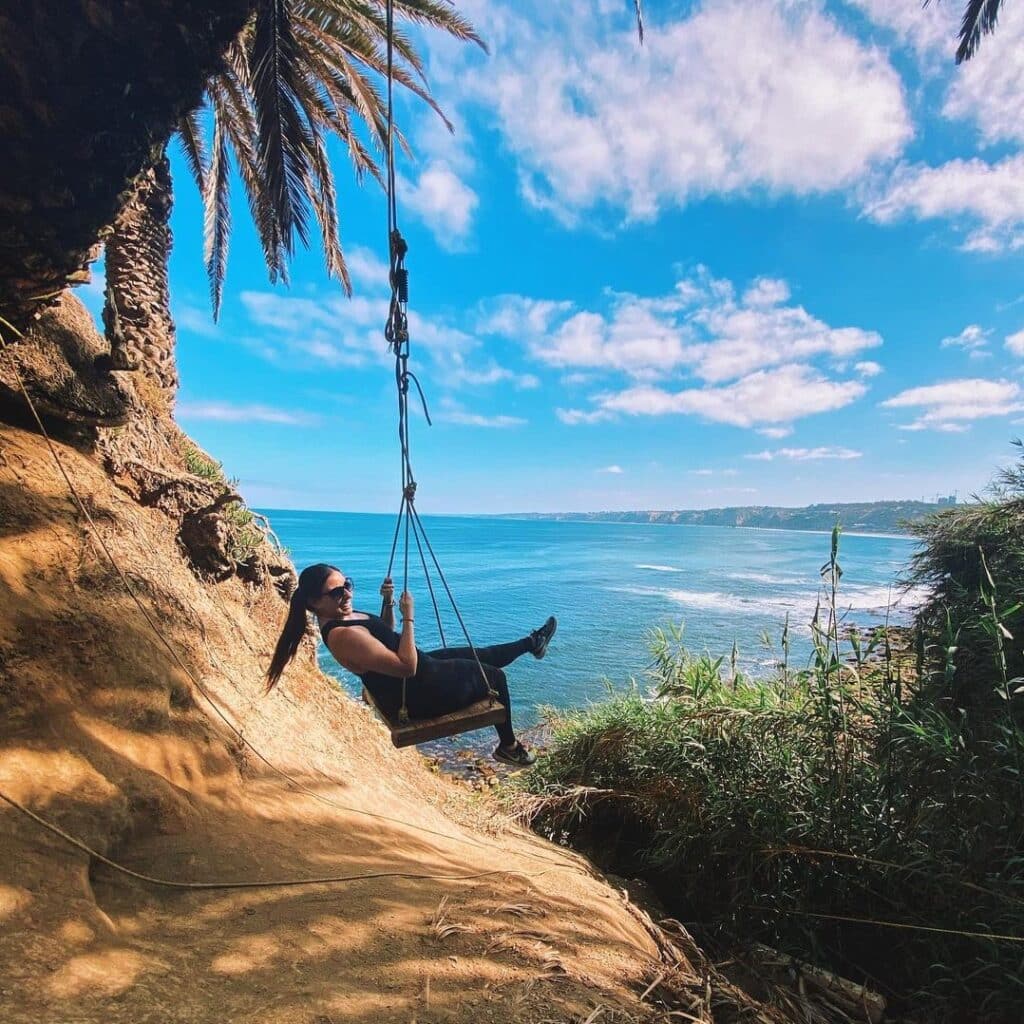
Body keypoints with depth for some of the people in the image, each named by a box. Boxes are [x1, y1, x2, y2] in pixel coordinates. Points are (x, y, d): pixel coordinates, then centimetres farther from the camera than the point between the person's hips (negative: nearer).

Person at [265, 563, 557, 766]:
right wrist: (409, 617, -28)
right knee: (494, 676, 11)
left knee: (480, 655, 21)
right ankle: (508, 747, 31)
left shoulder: (342, 616, -2)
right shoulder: (343, 635, -32)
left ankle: (530, 643, 48)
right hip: (418, 695, -9)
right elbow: (407, 666, -32)